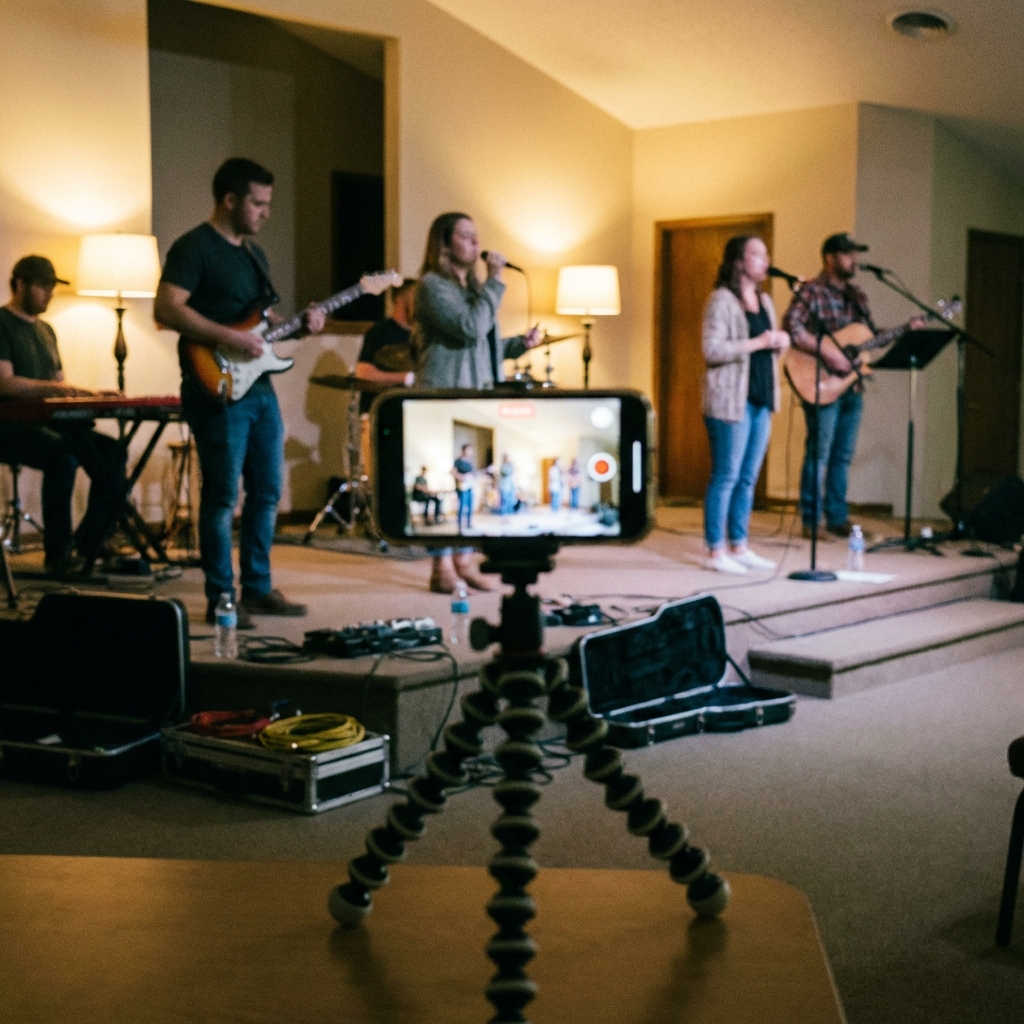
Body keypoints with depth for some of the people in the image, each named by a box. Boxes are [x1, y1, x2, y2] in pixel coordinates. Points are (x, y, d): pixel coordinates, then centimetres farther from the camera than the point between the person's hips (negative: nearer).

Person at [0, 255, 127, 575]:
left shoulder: (45, 330, 21)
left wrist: (88, 394, 4)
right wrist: (53, 388, -27)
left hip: (46, 422, 8)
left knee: (113, 452, -13)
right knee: (63, 454, -36)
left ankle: (89, 545, -8)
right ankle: (57, 555, -27)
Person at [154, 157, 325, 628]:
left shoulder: (254, 253, 19)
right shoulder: (194, 247, -9)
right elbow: (166, 307, -20)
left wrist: (300, 323, 7)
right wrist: (228, 337, -23)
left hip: (259, 387, 9)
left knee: (267, 491, 11)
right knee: (223, 495, -5)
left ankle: (257, 588, 21)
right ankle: (220, 599, 3)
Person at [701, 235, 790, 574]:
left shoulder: (764, 301, 17)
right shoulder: (722, 300, -8)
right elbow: (711, 349, -17)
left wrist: (780, 343, 3)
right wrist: (757, 343, -18)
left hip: (761, 400, 8)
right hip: (730, 401, -8)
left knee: (748, 479, 10)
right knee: (726, 477, -5)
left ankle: (739, 547, 17)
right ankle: (716, 551, 1)